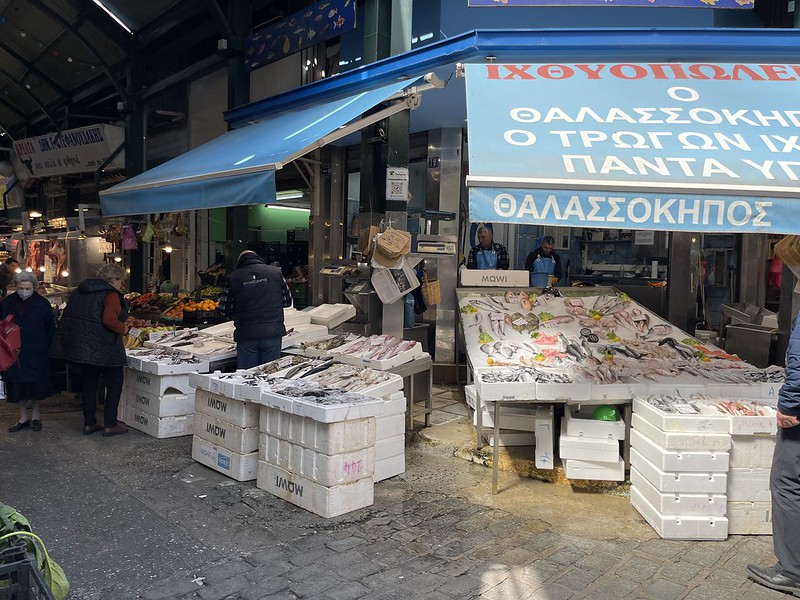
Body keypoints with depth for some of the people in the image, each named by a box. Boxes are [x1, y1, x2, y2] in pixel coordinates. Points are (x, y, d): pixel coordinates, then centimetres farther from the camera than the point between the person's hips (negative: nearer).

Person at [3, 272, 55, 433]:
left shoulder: (42, 304, -2)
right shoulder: (7, 303, 2)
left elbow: (50, 329, 2)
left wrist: (46, 348, -5)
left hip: (36, 353, -2)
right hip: (13, 353, 2)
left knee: (36, 386, 3)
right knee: (17, 386, 7)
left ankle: (35, 416, 20)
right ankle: (23, 417, 20)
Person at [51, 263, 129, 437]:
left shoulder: (79, 291, 12)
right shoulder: (111, 294, -13)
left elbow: (68, 317, 13)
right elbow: (109, 320, -28)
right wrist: (122, 328, -11)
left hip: (80, 345, 8)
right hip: (103, 349, -7)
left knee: (89, 383, 18)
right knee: (114, 384, 6)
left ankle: (89, 423, 23)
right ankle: (110, 425, 6)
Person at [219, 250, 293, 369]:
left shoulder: (233, 278, 2)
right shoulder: (276, 272, 4)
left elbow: (224, 309, 6)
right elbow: (287, 301, 10)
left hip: (246, 335, -1)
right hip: (272, 333, 1)